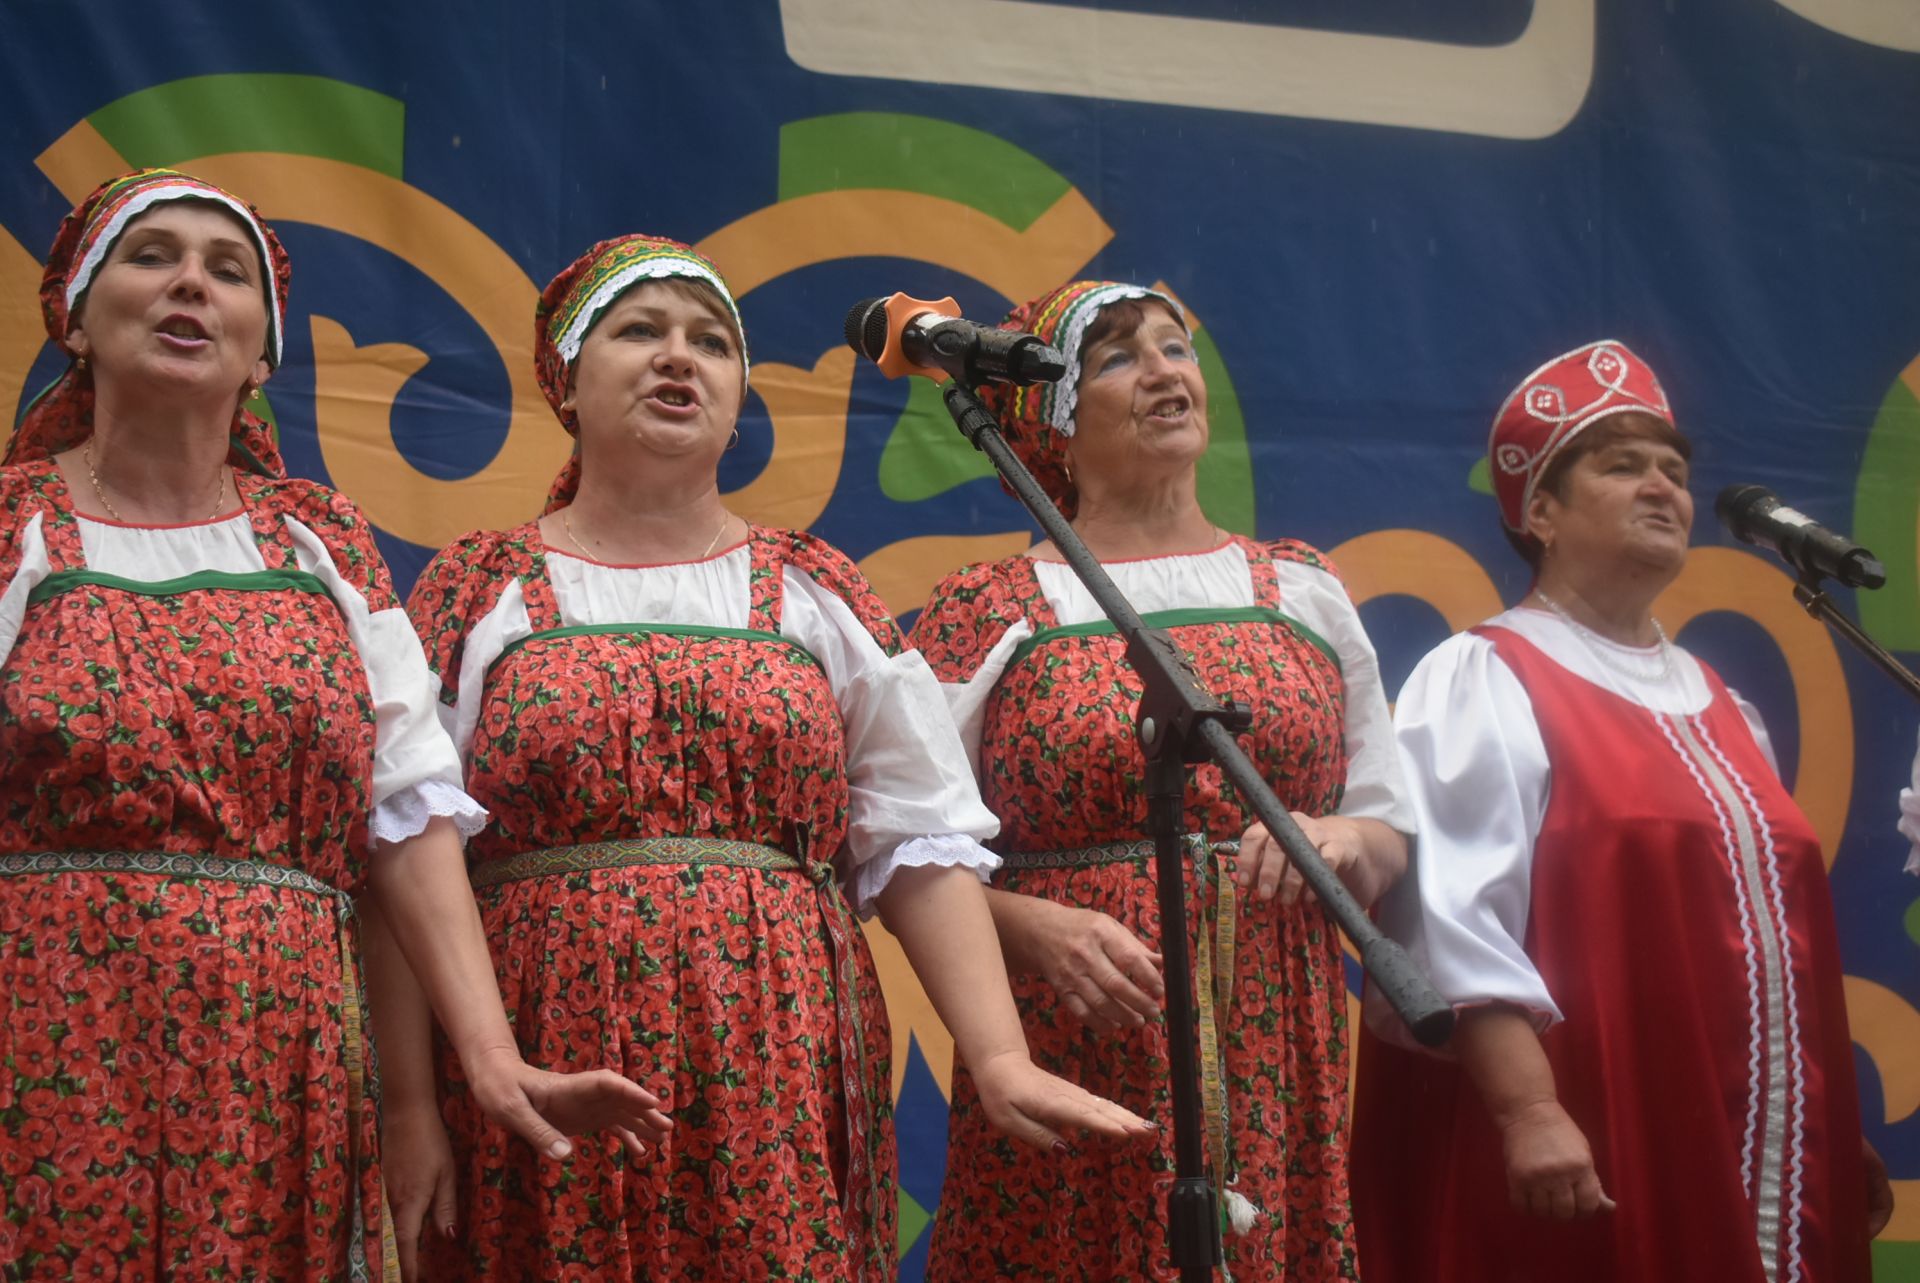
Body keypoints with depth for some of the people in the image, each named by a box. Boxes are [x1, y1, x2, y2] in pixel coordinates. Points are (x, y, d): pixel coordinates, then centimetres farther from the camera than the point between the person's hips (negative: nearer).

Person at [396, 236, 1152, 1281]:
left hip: (781, 1080, 1)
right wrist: (409, 1105, -9)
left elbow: (924, 844, 5)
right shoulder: (478, 595, 7)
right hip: (546, 1084, -1)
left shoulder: (817, 595, 11)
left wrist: (1001, 1059, -7)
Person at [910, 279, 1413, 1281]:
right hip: (1072, 1074, -2)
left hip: (1278, 1076, 3)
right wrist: (1039, 928, -18)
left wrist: (1347, 840, -7)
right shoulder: (984, 617, 1)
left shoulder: (1305, 593, 11)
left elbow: (1390, 829, 15)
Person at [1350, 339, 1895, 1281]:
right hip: (1592, 1164, -7)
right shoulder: (1480, 683, -6)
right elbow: (1457, 922, -16)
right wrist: (1528, 1112, -26)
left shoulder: (1721, 708, 18)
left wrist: (1836, 1135, 19)